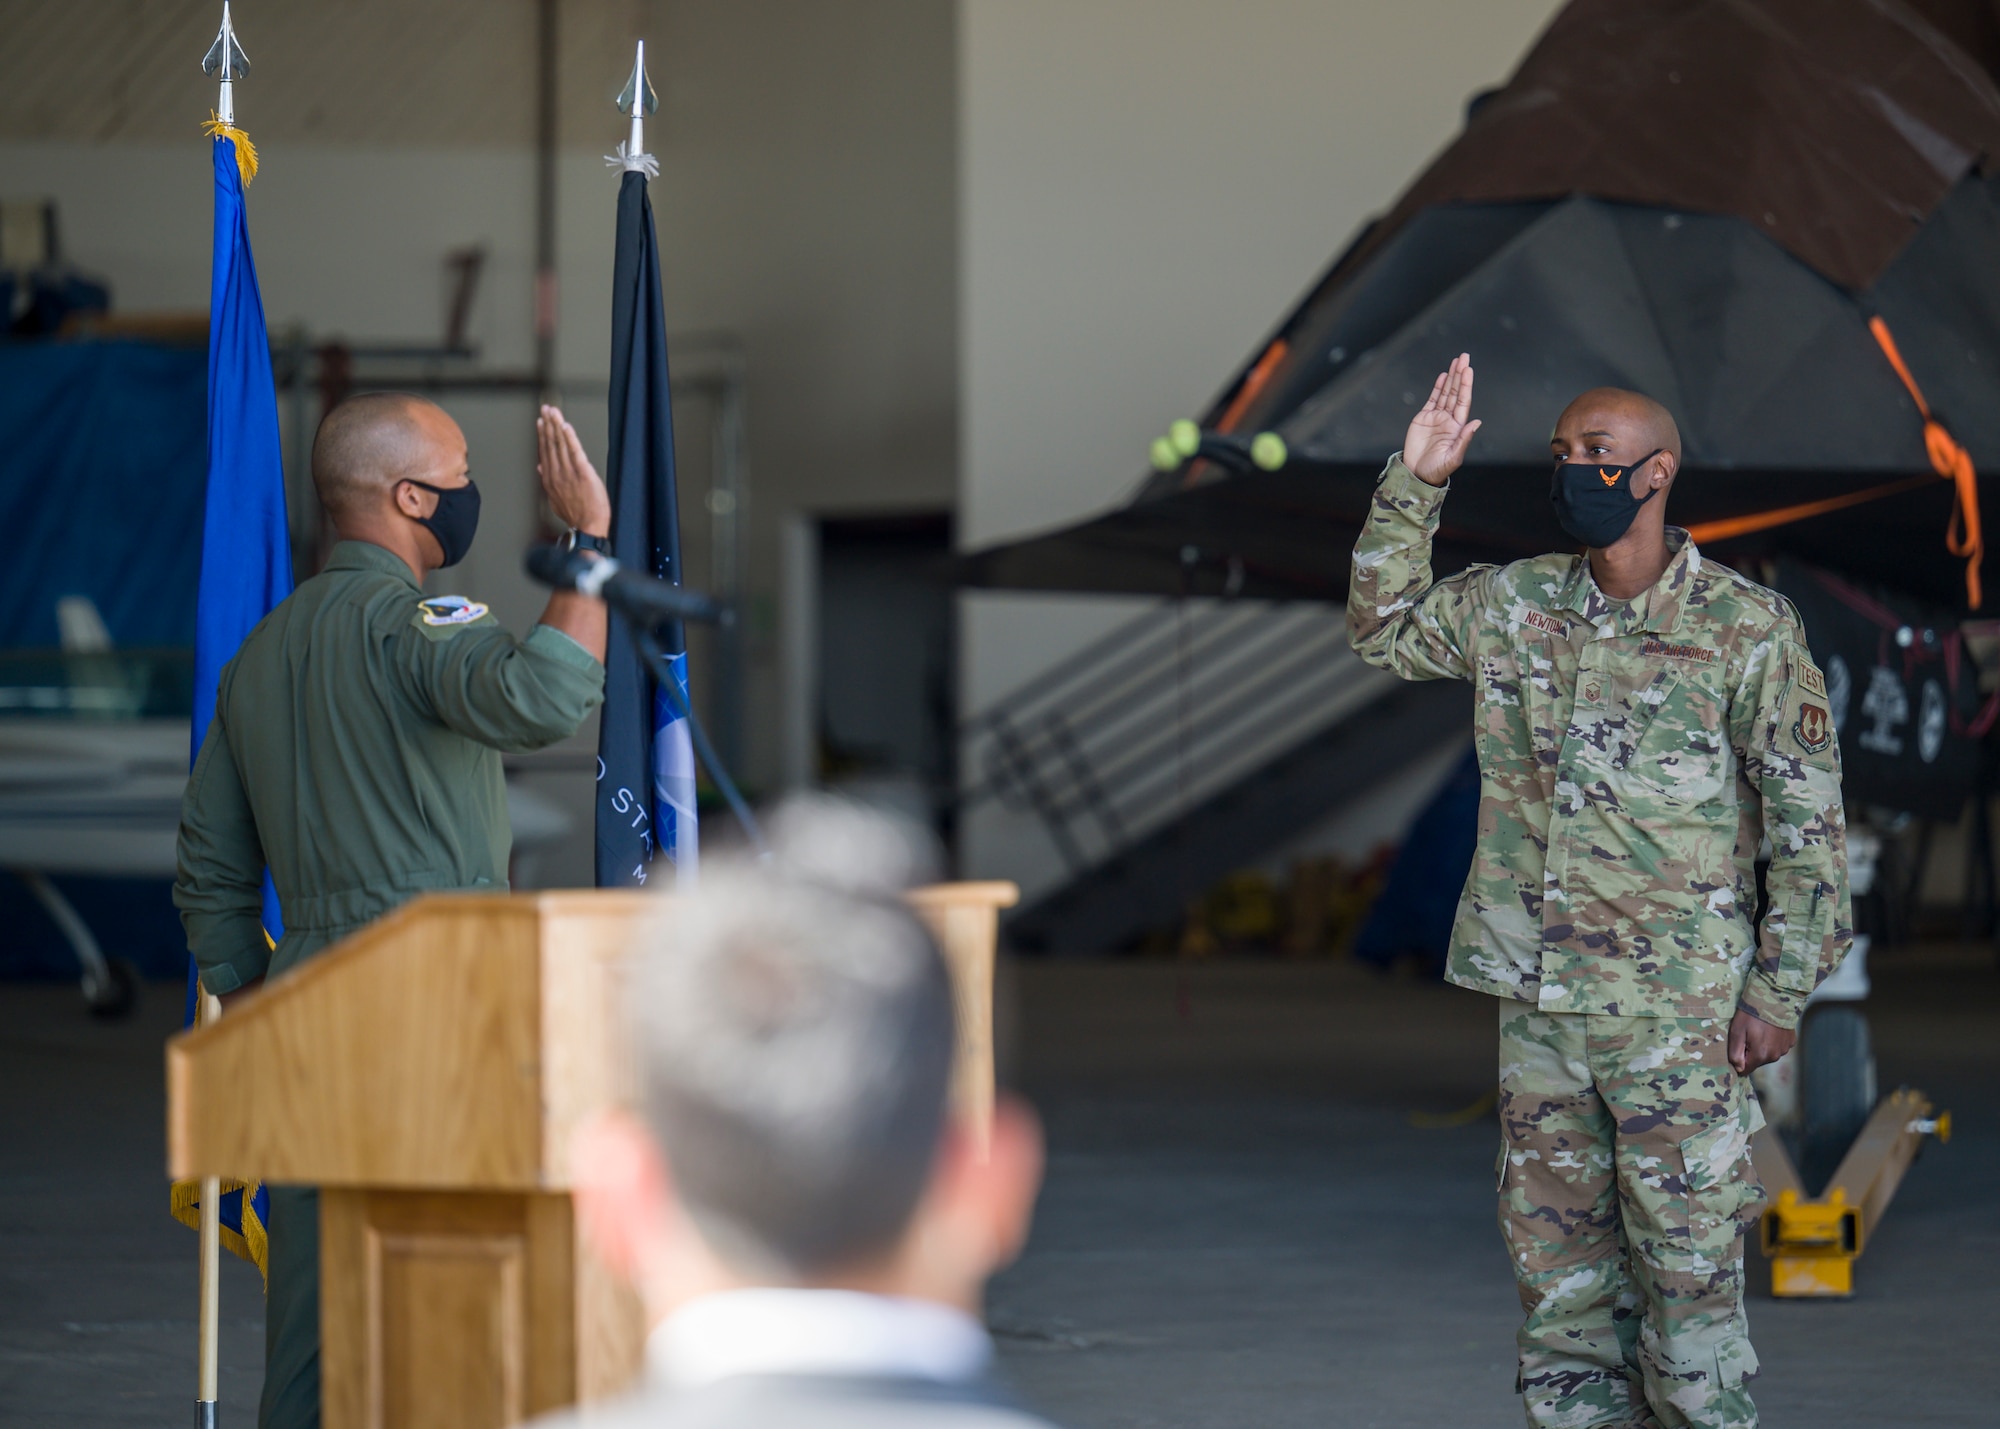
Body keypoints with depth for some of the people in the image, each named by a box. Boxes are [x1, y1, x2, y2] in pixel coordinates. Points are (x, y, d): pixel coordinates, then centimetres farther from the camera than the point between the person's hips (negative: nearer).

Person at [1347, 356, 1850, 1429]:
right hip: (1537, 1000, 5)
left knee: (1686, 1268, -3)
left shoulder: (1746, 627, -6)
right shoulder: (1514, 605, 8)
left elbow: (1808, 817, -5)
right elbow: (1383, 628, 21)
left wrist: (1780, 990, -9)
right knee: (1555, 1260, 9)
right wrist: (1412, 486, 8)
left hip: (1681, 1011, -5)